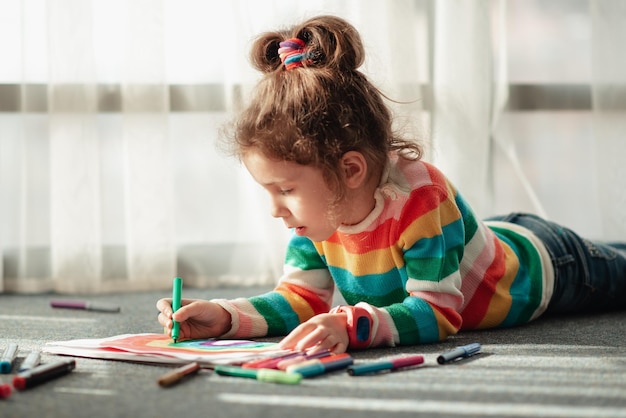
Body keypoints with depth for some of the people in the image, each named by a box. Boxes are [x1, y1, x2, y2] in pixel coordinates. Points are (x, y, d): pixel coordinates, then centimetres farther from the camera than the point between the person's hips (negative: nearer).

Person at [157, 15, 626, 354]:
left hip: (540, 264, -5)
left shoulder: (422, 201, -47)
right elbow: (303, 297, -22)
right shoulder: (316, 208, -26)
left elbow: (437, 313, -47)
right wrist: (226, 316, -38)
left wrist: (354, 325, -63)